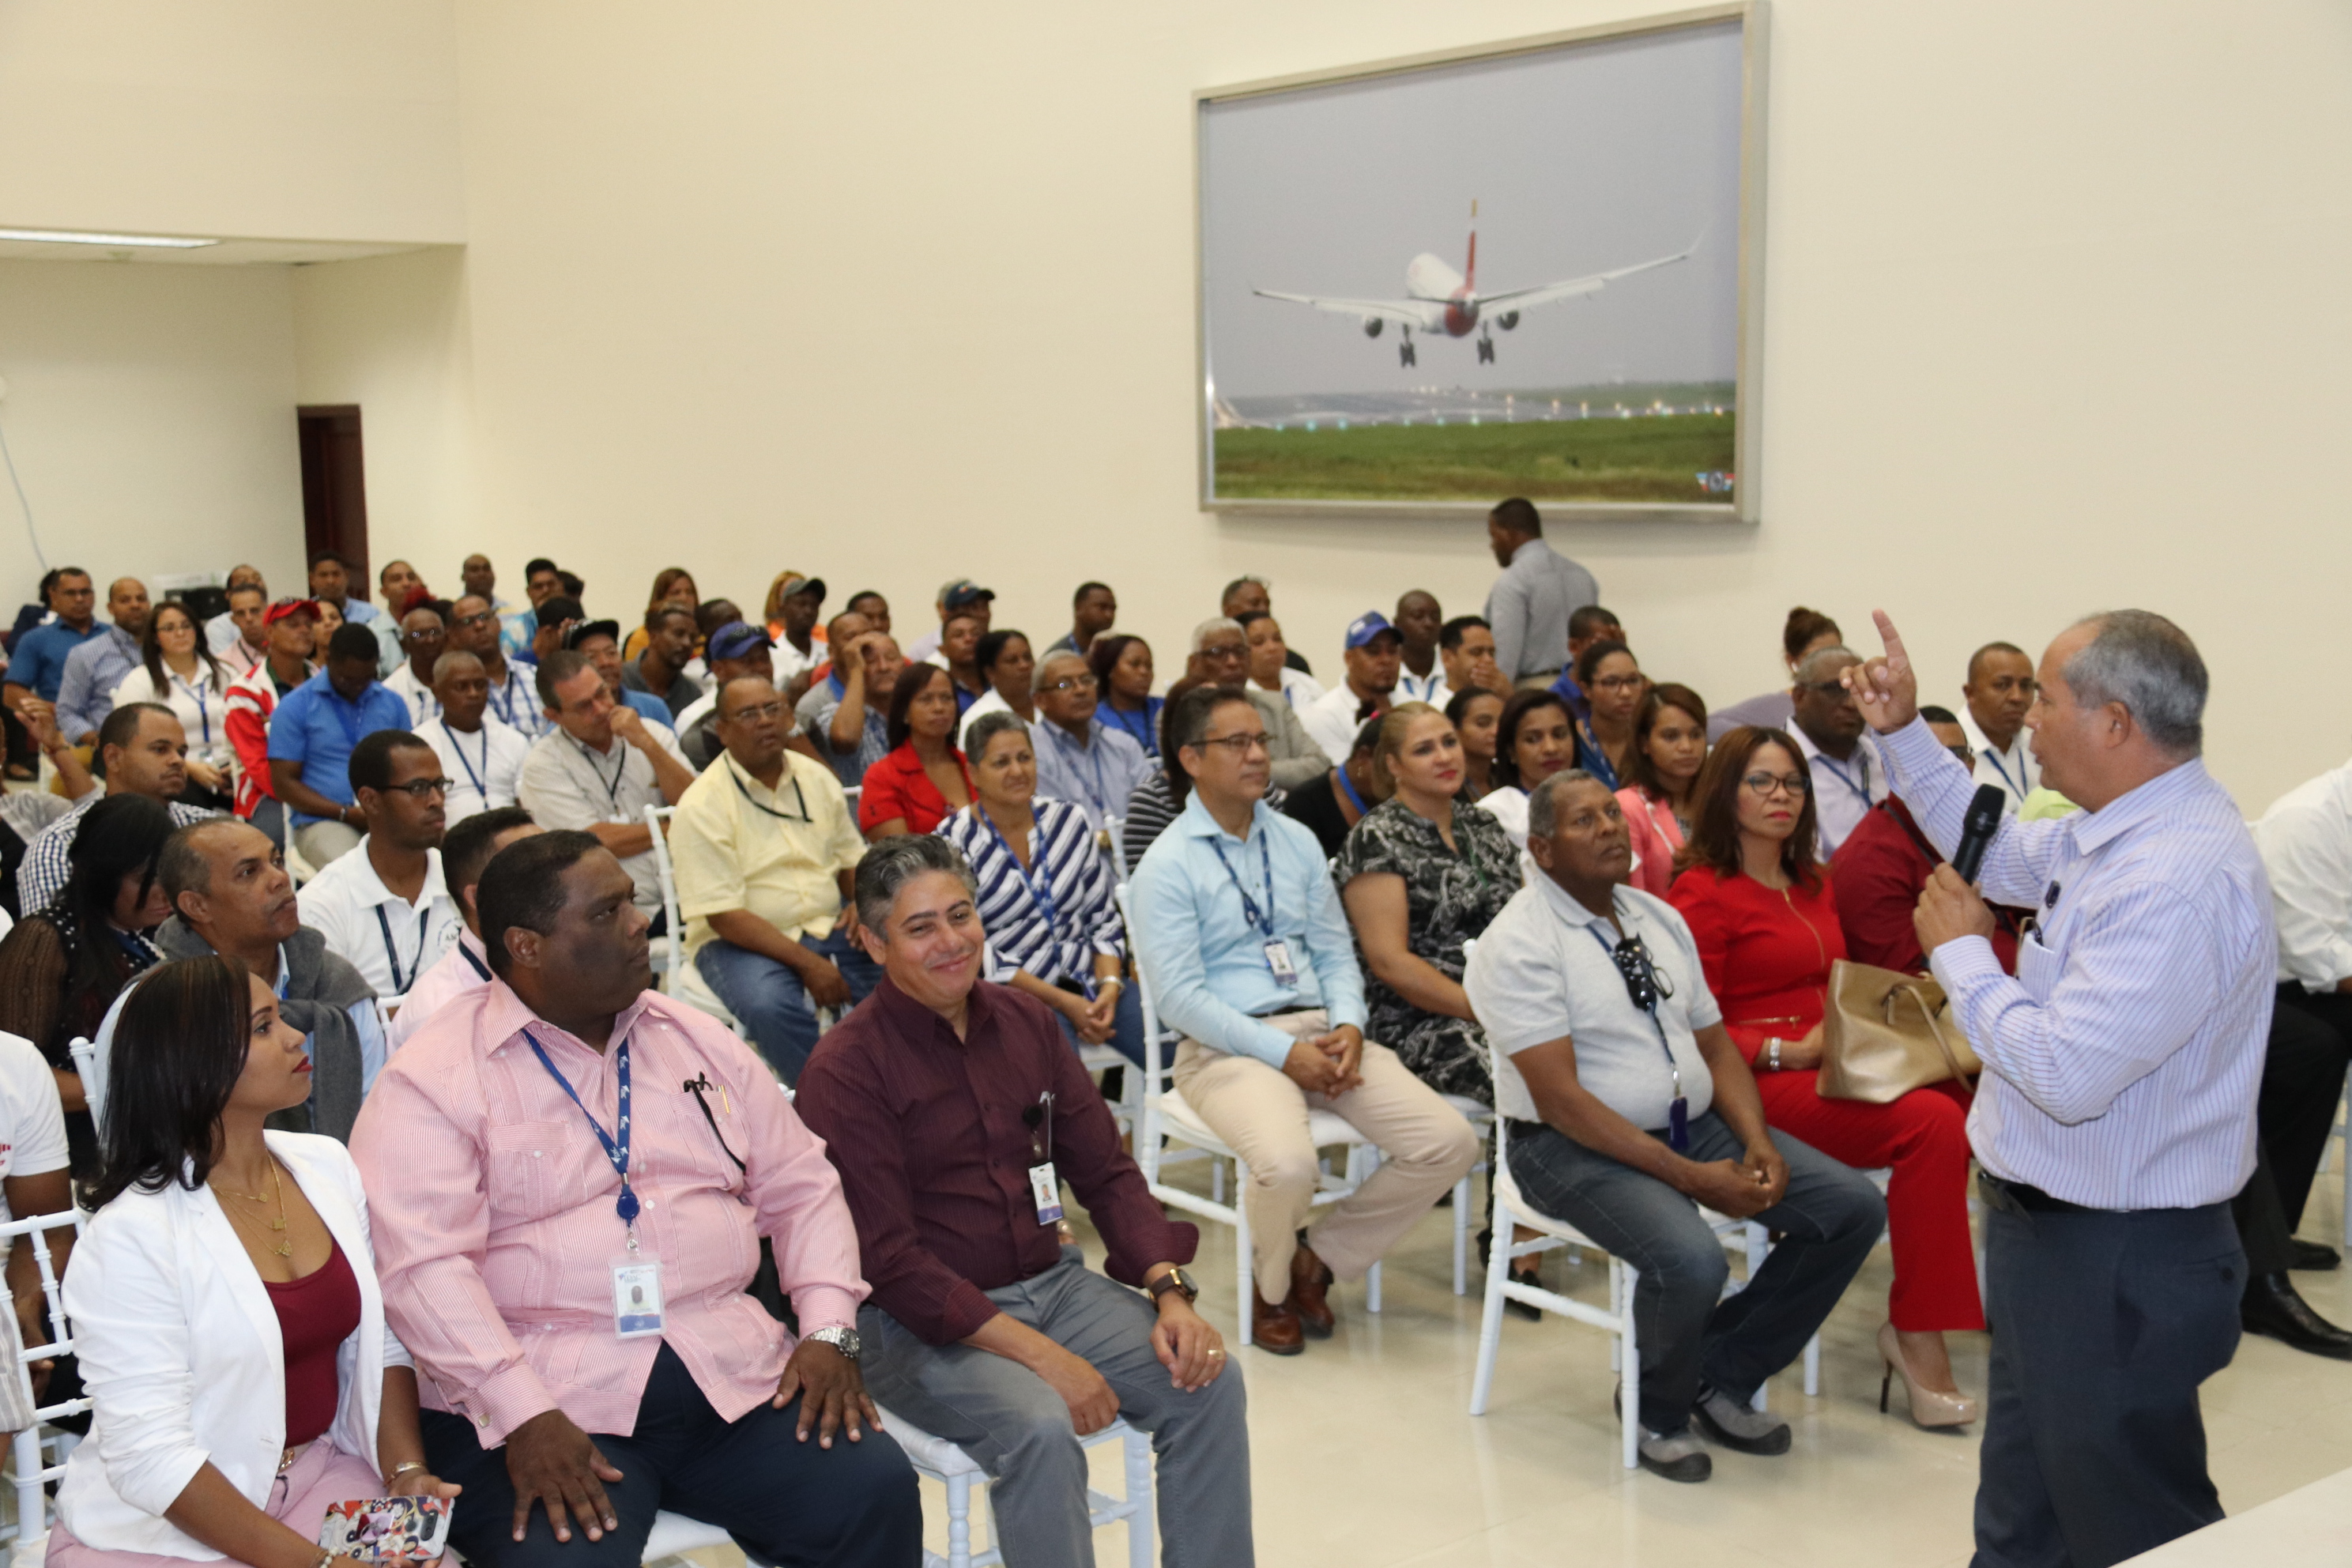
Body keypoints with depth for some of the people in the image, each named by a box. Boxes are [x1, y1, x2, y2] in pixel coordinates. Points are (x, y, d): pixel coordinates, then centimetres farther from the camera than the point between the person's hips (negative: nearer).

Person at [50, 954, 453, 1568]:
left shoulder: (326, 1166, 3)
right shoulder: (132, 1236, -16)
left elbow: (382, 1342, 8)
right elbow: (151, 1458, -19)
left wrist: (406, 1470, -9)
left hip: (322, 1470, 5)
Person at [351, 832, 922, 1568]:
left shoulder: (697, 1040, 15)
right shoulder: (436, 1077, -3)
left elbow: (800, 1187, 16)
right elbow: (422, 1263, -14)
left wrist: (828, 1332, 1)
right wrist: (524, 1416, -23)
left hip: (730, 1368, 5)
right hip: (537, 1396, -5)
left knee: (876, 1491, -16)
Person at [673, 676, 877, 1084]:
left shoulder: (817, 778, 9)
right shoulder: (701, 806, -11)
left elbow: (853, 858, 18)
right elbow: (723, 915, -16)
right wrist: (806, 963, -22)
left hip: (828, 927, 5)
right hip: (739, 941, -5)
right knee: (770, 1005, -36)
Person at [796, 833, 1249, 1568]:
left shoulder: (1023, 1019, 7)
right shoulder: (846, 1069, -13)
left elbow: (1104, 1171, 8)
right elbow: (887, 1261, -17)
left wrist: (1169, 1290, -9)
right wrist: (1040, 1354, -23)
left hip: (1050, 1280, 6)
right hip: (918, 1322, -6)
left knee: (1210, 1382, -14)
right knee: (1039, 1426, -32)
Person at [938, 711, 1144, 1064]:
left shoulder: (1069, 821, 11)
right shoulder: (953, 844, -4)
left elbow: (1104, 919, 13)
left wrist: (1109, 986, -7)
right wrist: (1061, 1001, -14)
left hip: (1090, 983, 5)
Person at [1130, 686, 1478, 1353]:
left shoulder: (1298, 842, 15)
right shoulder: (1168, 864, -4)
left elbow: (1336, 951, 15)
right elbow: (1181, 997, -11)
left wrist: (1349, 1027, -6)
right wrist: (1286, 1053, -17)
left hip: (1322, 1031, 6)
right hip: (1227, 1047, -6)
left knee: (1450, 1142, -13)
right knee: (1288, 1165, -35)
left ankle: (1321, 1256, 8)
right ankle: (1271, 1285, 1)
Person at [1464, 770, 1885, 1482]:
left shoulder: (1658, 918, 11)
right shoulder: (1519, 943, -13)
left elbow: (1716, 1046, 13)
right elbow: (1560, 1098, -19)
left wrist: (1758, 1143, -7)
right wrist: (1692, 1176, -22)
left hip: (1692, 1123, 8)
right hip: (1575, 1146, -8)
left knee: (1855, 1206, -5)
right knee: (1689, 1259, -34)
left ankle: (1723, 1378, 9)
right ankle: (1659, 1411, 1)